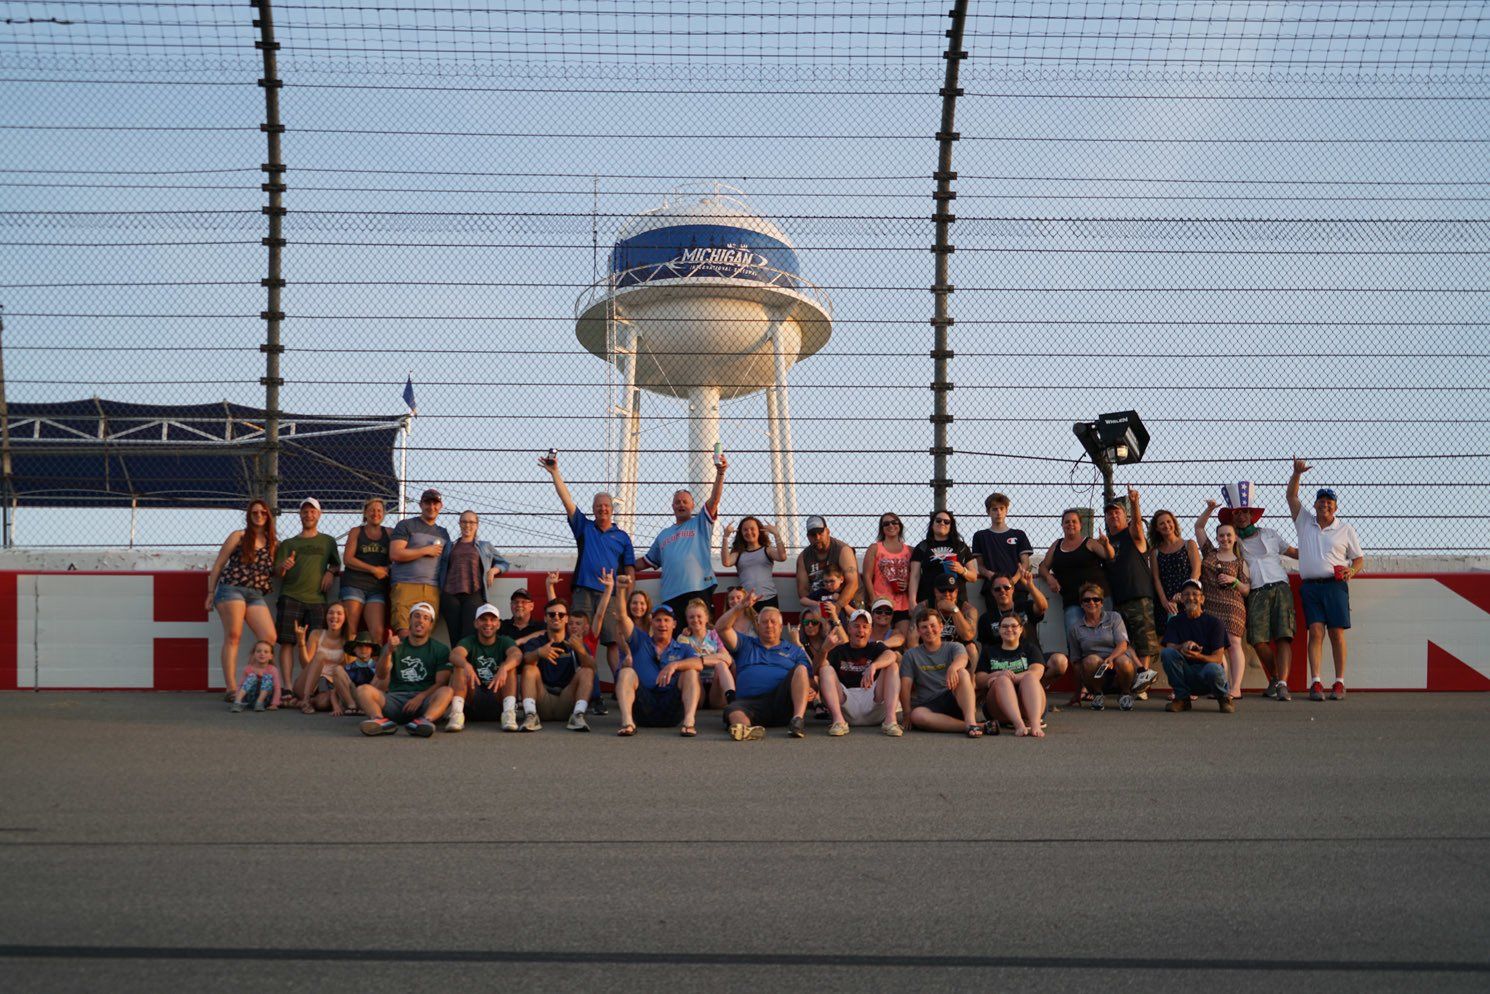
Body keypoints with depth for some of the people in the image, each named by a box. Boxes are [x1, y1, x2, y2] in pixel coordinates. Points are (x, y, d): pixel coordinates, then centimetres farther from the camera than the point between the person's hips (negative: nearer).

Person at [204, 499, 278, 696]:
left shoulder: (274, 543, 15)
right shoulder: (239, 537, 6)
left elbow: (276, 572, 23)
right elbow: (218, 565, 6)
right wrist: (211, 593, 1)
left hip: (256, 595, 4)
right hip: (231, 589, -4)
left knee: (269, 638, -8)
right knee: (233, 637, -8)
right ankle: (231, 688, -9)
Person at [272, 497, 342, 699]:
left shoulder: (327, 541, 21)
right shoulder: (288, 543, 17)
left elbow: (336, 563, 27)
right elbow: (277, 571, 11)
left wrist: (331, 572, 4)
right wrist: (283, 566, -13)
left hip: (317, 599, 1)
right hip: (291, 597, -1)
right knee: (287, 643, -10)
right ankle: (288, 689, -12)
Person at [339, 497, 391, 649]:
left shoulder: (389, 533, 14)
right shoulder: (356, 532, 10)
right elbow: (347, 559, 1)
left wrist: (387, 569, -7)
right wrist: (373, 569, -6)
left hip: (377, 588, 1)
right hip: (354, 585, -1)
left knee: (378, 631, -13)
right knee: (350, 630, -7)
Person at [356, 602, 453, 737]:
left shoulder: (440, 649, 15)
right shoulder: (395, 646, 19)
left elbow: (441, 682, 2)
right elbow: (381, 676, 3)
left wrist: (420, 697, -15)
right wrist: (388, 652, -17)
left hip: (424, 701, -2)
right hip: (395, 698, 2)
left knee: (447, 691, -31)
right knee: (363, 689, -22)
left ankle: (426, 719, -59)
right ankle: (381, 720, -49)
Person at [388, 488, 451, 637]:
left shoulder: (443, 533, 25)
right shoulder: (406, 526, 9)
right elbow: (395, 554, -4)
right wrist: (426, 550, -1)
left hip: (433, 590, 4)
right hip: (405, 586, -4)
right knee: (404, 634, -15)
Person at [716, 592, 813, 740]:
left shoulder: (793, 650, 27)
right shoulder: (746, 644, 29)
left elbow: (810, 680, 15)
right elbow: (722, 628, 14)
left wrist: (810, 691, -9)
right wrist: (739, 607, 2)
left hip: (782, 702, 0)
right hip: (750, 703, 0)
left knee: (800, 668, -22)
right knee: (733, 709, -33)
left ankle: (798, 718, -39)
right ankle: (745, 729, -66)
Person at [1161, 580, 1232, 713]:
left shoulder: (1213, 622, -1)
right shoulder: (1175, 622, 8)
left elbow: (1218, 658, -9)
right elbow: (1170, 647, -7)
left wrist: (1198, 656, -31)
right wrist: (1184, 646, -31)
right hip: (1185, 674, 2)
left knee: (1213, 669, -38)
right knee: (1166, 653, -25)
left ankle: (1223, 698, -1)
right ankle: (1182, 698, -10)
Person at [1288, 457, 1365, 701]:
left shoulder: (1346, 530, 12)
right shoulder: (1304, 522, 14)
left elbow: (1359, 558, 14)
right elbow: (1291, 496, 9)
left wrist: (1351, 571, -8)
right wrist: (1297, 473, -5)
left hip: (1335, 586, 0)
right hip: (1310, 586, 0)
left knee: (1337, 633, -4)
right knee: (1315, 632, -8)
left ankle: (1339, 683, 0)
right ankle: (1315, 683, -11)